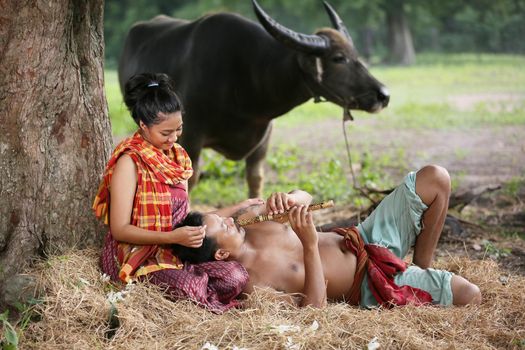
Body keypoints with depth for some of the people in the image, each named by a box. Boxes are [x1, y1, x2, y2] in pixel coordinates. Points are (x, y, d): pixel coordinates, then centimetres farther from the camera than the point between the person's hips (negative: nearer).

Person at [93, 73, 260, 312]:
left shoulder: (177, 156, 13)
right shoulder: (130, 162, -11)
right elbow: (119, 229, -14)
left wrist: (237, 209, 11)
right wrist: (173, 237, -25)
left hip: (172, 254, 8)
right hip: (134, 256, -8)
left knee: (236, 276, -19)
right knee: (190, 286, -36)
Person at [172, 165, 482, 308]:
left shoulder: (248, 221, -5)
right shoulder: (252, 285, -26)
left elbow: (305, 197, 6)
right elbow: (314, 305, -33)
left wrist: (287, 200, -21)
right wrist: (310, 245, -38)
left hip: (362, 239, 7)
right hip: (371, 286, -7)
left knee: (435, 179, -2)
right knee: (469, 296, -20)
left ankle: (424, 267, 14)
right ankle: (425, 280, 14)